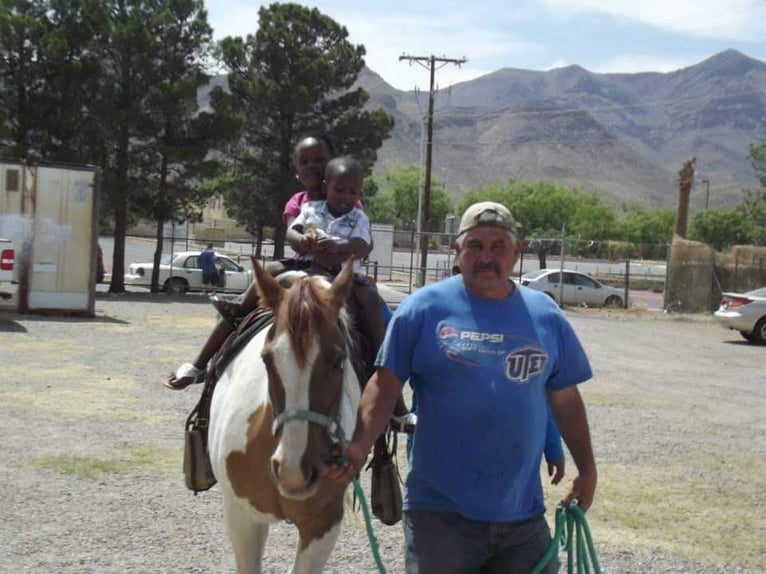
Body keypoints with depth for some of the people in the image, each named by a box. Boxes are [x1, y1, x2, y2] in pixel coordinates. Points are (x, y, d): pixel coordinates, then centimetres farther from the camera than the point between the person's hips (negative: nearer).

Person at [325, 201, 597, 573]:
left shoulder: (545, 316, 8)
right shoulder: (422, 309, -3)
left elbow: (565, 399, 16)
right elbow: (384, 386, -4)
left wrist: (587, 469, 14)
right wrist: (358, 447, -18)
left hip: (523, 512, 3)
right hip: (440, 511, -3)